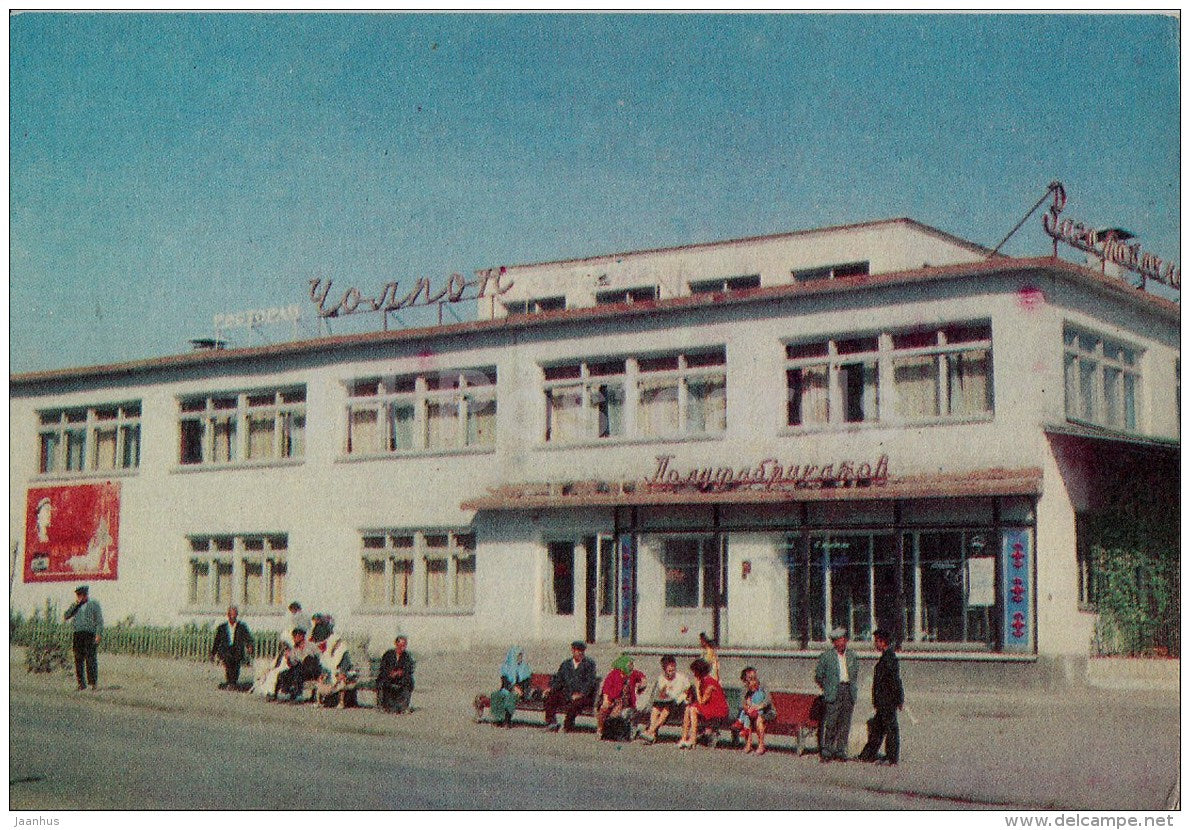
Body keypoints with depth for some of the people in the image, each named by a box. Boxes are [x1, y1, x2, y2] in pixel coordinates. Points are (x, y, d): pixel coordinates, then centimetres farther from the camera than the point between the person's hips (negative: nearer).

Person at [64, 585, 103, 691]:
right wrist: (75, 604, -1)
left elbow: (99, 620, 0)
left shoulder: (94, 605, 4)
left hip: (90, 634, -5)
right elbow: (67, 616, 6)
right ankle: (81, 683, 7)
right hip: (78, 634, 5)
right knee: (78, 659, 2)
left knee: (91, 658, -8)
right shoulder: (76, 606, 17)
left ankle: (94, 682, -4)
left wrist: (98, 634, -10)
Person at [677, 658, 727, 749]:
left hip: (719, 710, -9)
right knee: (688, 708, -2)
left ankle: (692, 740, -19)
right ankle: (684, 738, -6)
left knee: (693, 709, -22)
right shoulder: (704, 681, 8)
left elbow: (701, 702, -19)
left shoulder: (710, 684, -20)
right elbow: (701, 701, 11)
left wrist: (697, 687, -16)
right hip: (710, 707, 9)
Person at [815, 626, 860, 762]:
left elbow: (856, 674, 23)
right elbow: (818, 676, 5)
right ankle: (826, 752, -1)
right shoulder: (826, 656, -1)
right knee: (830, 723, -7)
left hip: (848, 692, 4)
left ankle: (841, 751, 9)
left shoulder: (851, 655, 11)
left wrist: (853, 688, 14)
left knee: (845, 723, 3)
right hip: (833, 693, -4)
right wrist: (827, 689, 3)